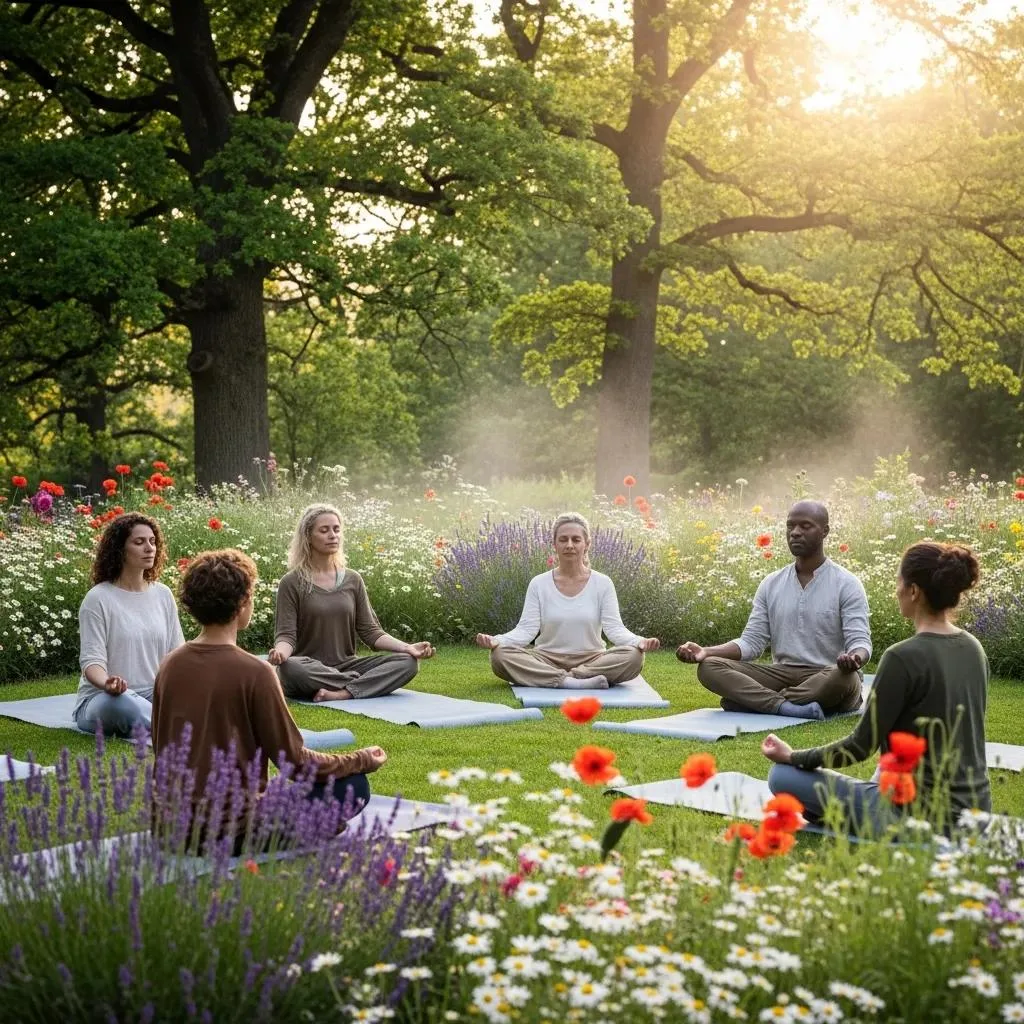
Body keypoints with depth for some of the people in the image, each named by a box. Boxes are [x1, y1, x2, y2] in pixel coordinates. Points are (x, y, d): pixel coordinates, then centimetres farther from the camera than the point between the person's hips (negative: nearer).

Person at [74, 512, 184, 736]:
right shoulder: (98, 599, -5)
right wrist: (107, 683, -35)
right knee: (120, 701, -42)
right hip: (101, 699, -5)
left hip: (154, 694, 5)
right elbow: (92, 659, -12)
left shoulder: (163, 595, 10)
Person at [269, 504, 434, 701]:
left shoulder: (352, 580, 9)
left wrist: (406, 647, -11)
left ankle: (343, 693, -33)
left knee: (408, 662, -18)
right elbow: (286, 634, -9)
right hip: (309, 671, -4)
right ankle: (365, 683, -24)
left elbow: (370, 631, 6)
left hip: (346, 666, 4)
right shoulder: (292, 583, -3)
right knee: (290, 668, -40)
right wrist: (280, 651, -34)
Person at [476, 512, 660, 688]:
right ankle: (576, 682, -37)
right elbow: (527, 629, -6)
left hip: (591, 660, 0)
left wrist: (639, 641, -29)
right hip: (547, 659, 1)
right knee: (500, 656, -30)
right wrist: (496, 640, -26)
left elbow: (614, 628, -8)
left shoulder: (602, 583, 1)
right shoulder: (539, 584, 2)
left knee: (633, 657, -30)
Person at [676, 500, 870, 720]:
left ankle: (753, 700, -33)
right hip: (782, 674, 4)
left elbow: (860, 642, -11)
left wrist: (854, 658, -37)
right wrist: (706, 651, -11)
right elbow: (751, 642, 7)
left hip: (827, 678, -4)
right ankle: (785, 706, -38)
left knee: (844, 678, -40)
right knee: (710, 667, -18)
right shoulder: (771, 584, 11)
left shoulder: (847, 584, -2)